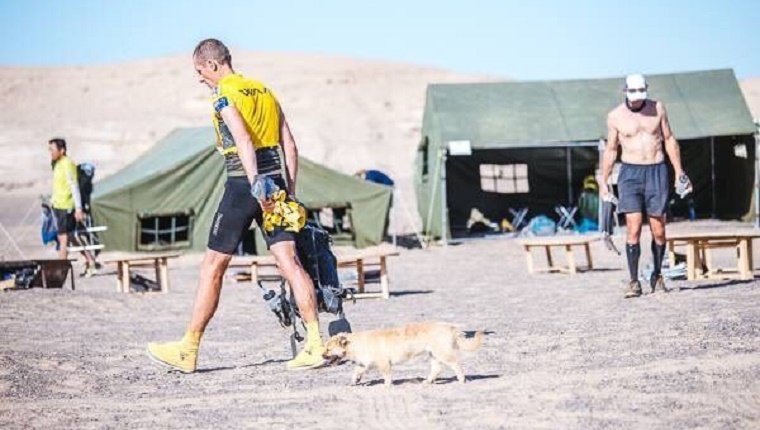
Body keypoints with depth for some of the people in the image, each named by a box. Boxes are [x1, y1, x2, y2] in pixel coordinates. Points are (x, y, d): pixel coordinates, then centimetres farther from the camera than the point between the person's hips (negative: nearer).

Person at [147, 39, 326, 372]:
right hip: (275, 181, 6)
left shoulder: (223, 94, -6)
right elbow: (290, 146, 14)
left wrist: (255, 183, -29)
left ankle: (188, 351, 9)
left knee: (213, 266, 2)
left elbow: (242, 139, -21)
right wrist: (289, 191, 14)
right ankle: (314, 344, -7)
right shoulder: (265, 91, 17)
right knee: (289, 262, 1)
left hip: (243, 184, -6)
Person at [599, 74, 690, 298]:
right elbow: (610, 150, 10)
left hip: (657, 172, 1)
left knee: (658, 230, 1)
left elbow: (669, 139, 12)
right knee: (634, 228, -12)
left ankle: (657, 276, 18)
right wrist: (604, 181, 8)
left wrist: (679, 171, 8)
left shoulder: (657, 108, 4)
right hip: (630, 173, -1)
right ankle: (634, 281, -9)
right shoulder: (615, 116, 1)